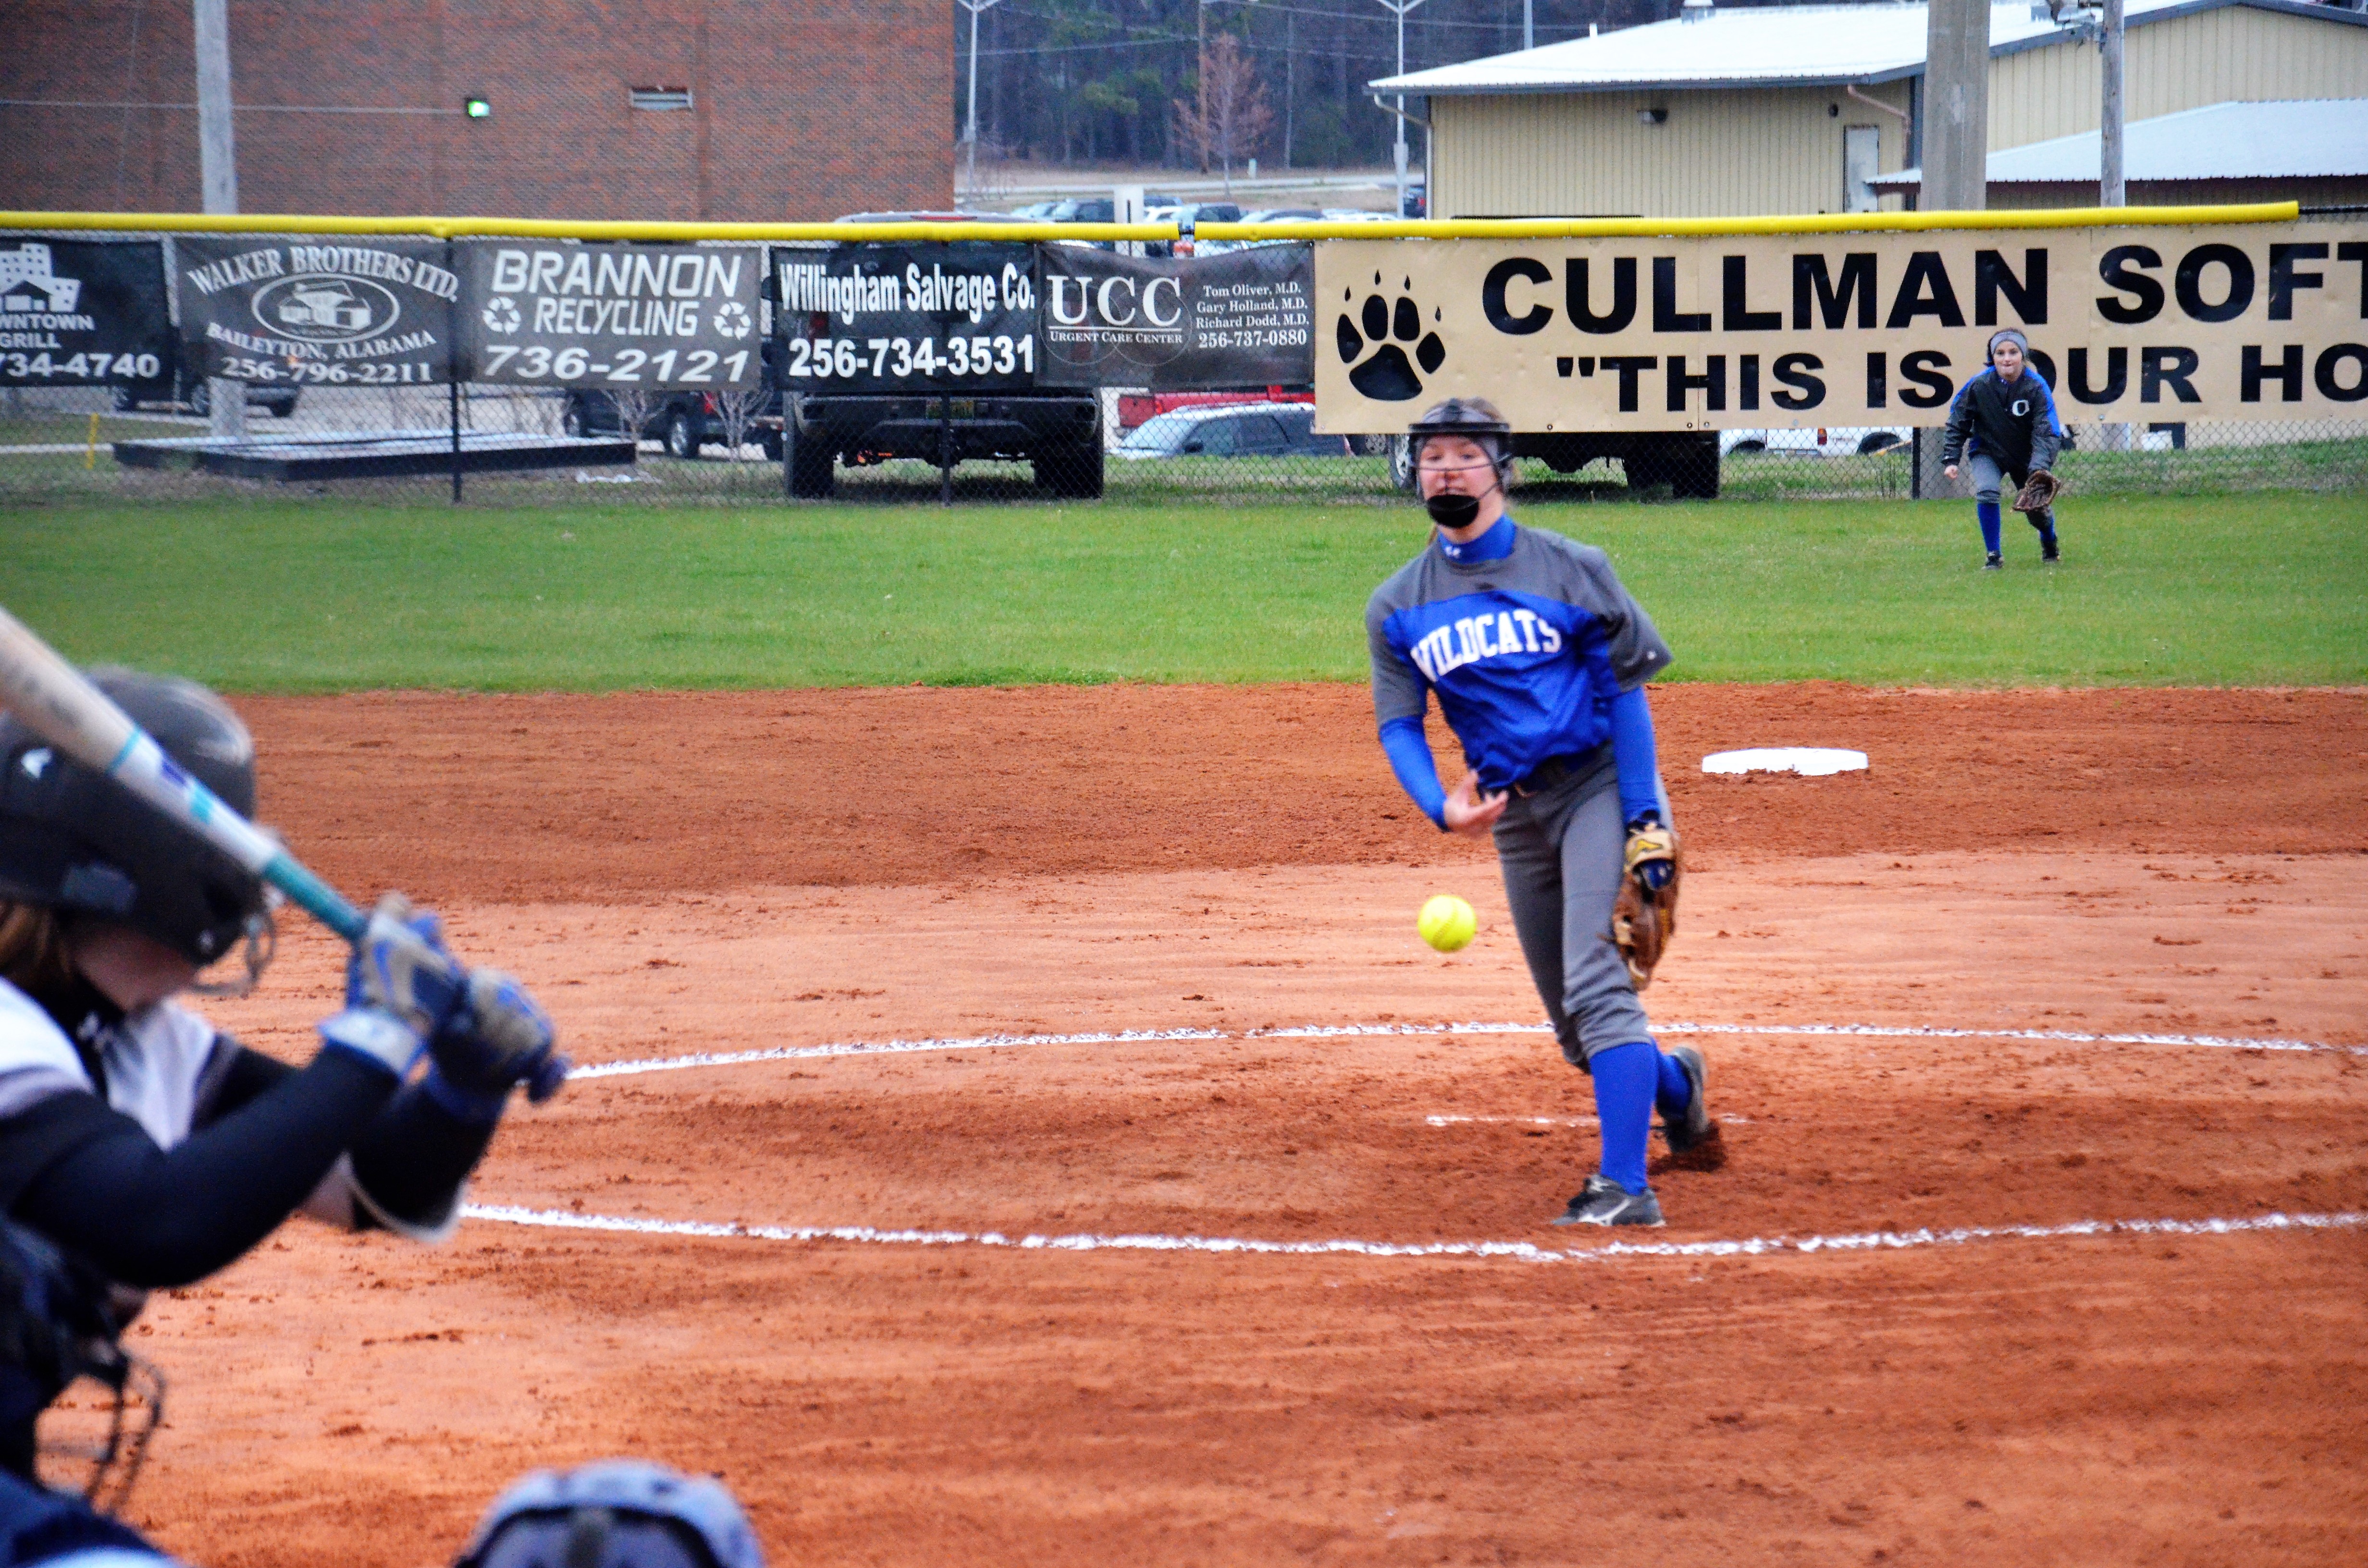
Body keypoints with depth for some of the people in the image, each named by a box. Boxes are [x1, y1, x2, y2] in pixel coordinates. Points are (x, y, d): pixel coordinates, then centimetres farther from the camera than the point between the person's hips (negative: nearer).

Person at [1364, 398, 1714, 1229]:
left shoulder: (1569, 569, -5)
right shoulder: (1397, 606, 6)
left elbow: (1625, 691, -5)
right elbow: (1399, 724, 3)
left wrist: (1645, 823, -13)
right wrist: (1441, 805, -18)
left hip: (1600, 783, -5)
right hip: (1513, 811, 5)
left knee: (1594, 981, -20)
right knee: (1573, 1024, 10)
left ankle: (1627, 1186, -22)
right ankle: (1670, 1080, 41)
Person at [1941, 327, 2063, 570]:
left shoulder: (2037, 388, -21)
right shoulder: (1978, 385, -19)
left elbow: (2047, 432, -25)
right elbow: (1957, 424, -6)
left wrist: (2040, 468, -39)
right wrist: (1950, 460, -12)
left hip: (2025, 457, 1)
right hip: (1987, 452, -1)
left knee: (2038, 507, 2)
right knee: (1987, 492, -27)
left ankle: (2049, 543, 41)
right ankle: (1993, 556, -10)